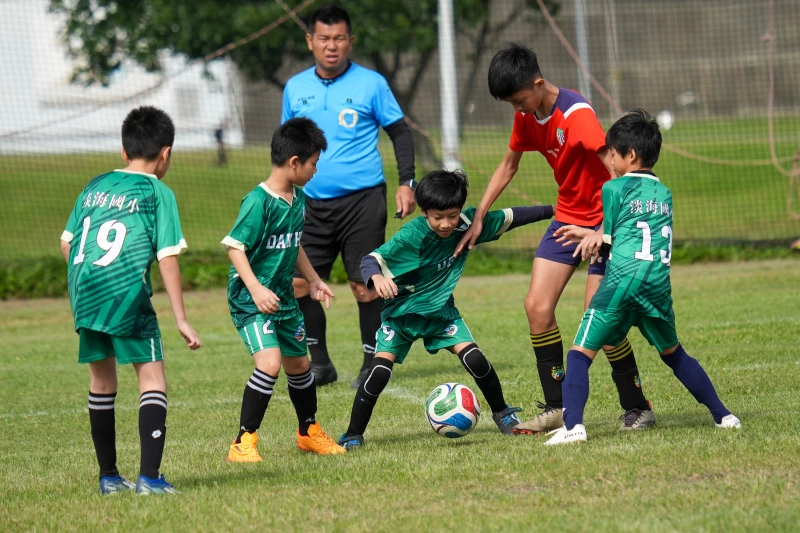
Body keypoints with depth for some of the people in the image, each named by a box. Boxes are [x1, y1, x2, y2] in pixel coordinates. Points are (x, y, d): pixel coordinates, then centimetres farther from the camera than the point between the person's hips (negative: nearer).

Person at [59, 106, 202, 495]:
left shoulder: (95, 186, 17)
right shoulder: (157, 193, 1)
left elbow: (67, 244, 19)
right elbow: (167, 258, -4)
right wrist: (181, 320, -2)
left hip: (84, 293, 6)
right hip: (127, 293, -6)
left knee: (101, 380, 18)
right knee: (152, 378, 0)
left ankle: (108, 476, 24)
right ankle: (149, 477, -11)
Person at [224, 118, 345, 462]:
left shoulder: (298, 199, 6)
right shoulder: (258, 201, -20)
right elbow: (235, 246, -20)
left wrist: (312, 280, 28)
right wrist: (256, 289, -29)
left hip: (283, 298, 9)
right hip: (250, 300, -8)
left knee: (298, 365, 19)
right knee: (270, 363, -23)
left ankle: (309, 433, 40)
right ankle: (244, 442, -15)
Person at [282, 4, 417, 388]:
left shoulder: (370, 84, 0)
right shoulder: (295, 89, 10)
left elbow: (400, 133, 5)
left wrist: (406, 183, -4)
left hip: (362, 199, -4)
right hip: (312, 203, 4)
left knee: (365, 283, -4)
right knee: (297, 281, -2)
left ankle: (373, 364, 8)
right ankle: (319, 363, 12)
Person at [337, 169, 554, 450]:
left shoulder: (467, 224, -13)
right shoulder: (410, 237, -26)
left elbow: (509, 217, 0)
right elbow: (371, 260, -28)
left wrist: (552, 210, 6)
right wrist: (377, 277, -50)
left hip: (441, 310, 3)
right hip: (402, 311, -3)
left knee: (474, 359, -14)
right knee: (380, 369, -17)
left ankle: (502, 414, 10)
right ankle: (353, 435, -4)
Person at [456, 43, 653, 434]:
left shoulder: (576, 115, -25)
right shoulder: (527, 116, 1)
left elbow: (618, 170, -32)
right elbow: (508, 166, 16)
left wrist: (602, 232, -38)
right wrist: (479, 219, 11)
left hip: (604, 219, -8)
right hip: (568, 215, 8)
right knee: (537, 306, -3)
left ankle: (637, 408, 2)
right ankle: (556, 408, 6)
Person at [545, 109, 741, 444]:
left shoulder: (614, 189, 3)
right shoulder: (664, 193, 20)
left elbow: (606, 239, 8)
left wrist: (592, 241, 30)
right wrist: (589, 235, 33)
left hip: (621, 279, -5)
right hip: (658, 284, 5)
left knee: (580, 354, -4)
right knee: (674, 354, 24)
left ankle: (573, 425, -21)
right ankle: (722, 415, 22)